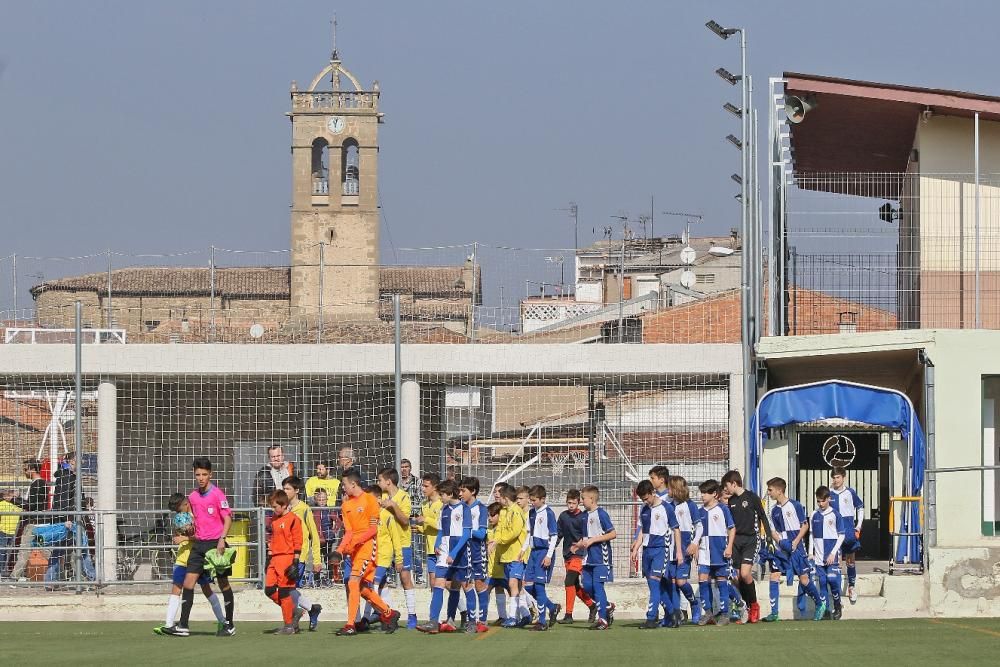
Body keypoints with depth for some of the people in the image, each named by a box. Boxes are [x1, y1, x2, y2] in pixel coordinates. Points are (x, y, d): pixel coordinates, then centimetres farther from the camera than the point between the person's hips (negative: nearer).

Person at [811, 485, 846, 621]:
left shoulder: (835, 515, -3)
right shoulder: (814, 515, 7)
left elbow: (841, 536, -2)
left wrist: (833, 553, -9)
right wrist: (810, 553, 7)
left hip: (832, 557, -3)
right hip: (819, 557, 3)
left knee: (833, 581, -9)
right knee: (822, 582, 3)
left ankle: (837, 608, 6)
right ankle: (822, 609, 8)